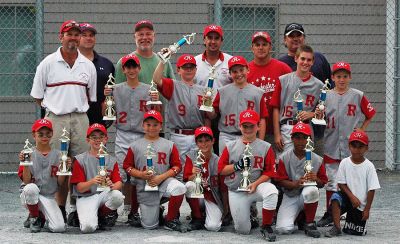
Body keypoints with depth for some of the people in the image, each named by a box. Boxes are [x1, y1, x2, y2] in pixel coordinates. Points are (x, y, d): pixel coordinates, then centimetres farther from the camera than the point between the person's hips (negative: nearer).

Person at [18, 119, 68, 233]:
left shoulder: (57, 155, 5)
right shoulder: (29, 154, 0)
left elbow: (60, 182, 2)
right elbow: (26, 182, -6)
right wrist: (25, 164, -19)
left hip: (49, 197, 1)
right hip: (31, 197, -1)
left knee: (59, 227, -22)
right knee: (31, 188, -39)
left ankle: (41, 216, 15)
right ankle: (34, 218, -8)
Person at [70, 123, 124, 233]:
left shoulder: (111, 160, 11)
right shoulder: (80, 159, 2)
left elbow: (119, 183, -1)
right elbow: (79, 188, -7)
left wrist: (112, 186, -27)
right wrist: (93, 181, -28)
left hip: (105, 194, 3)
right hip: (86, 197, -3)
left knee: (118, 195, -33)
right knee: (88, 227, -30)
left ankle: (104, 214, -2)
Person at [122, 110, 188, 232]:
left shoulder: (169, 145, 4)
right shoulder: (135, 146, 5)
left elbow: (177, 166, 1)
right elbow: (127, 166, 6)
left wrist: (161, 177, -14)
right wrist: (141, 174, -13)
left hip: (164, 180, 0)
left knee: (179, 188, -36)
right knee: (149, 226, -2)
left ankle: (171, 220, -11)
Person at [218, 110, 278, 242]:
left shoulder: (266, 147, 0)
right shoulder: (231, 147, 4)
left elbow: (269, 171, -2)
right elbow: (221, 169, 3)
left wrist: (256, 184, -17)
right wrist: (237, 166, -15)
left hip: (258, 185, -1)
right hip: (236, 190, 1)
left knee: (272, 191, -38)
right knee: (243, 230, -2)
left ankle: (266, 227, -18)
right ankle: (249, 212, 36)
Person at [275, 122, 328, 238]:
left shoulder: (316, 159, -2)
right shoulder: (284, 158, -4)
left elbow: (322, 183, 2)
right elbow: (280, 181, -7)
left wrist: (315, 179, -23)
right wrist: (295, 184, -27)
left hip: (307, 196, 0)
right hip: (290, 196, 0)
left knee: (312, 190, -40)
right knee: (283, 229, -22)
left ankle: (309, 224, -15)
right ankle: (298, 216, 17)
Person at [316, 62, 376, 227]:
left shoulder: (358, 96, 3)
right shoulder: (326, 96, 6)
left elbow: (370, 113, 13)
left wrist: (362, 130, 4)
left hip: (351, 147, -1)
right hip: (331, 146, 1)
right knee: (331, 181, 4)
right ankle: (329, 214, 11)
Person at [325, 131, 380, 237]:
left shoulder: (369, 166, -11)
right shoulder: (345, 163, -5)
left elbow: (372, 189, -9)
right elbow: (341, 183, -3)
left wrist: (367, 209, -9)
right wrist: (352, 196, -17)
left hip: (361, 204, -1)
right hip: (347, 197, 1)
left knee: (355, 232, -3)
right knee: (336, 197, -32)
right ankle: (336, 227, -22)